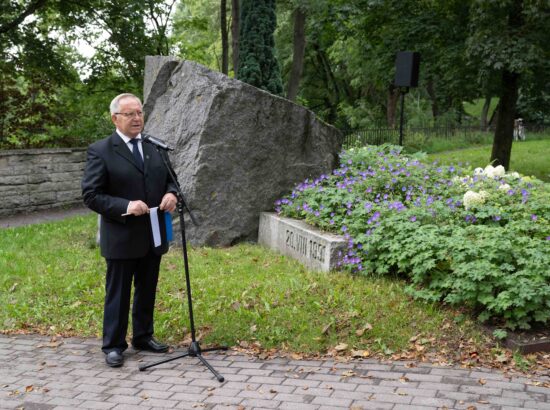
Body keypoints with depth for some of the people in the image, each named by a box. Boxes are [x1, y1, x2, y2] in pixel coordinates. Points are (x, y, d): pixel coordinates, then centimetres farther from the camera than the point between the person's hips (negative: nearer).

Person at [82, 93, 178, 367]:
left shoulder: (156, 147, 7)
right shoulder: (100, 151, -9)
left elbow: (170, 179, 15)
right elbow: (91, 196, -12)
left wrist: (171, 194, -9)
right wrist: (125, 206, -24)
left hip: (153, 236, 5)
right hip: (121, 238, -5)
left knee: (147, 291, 16)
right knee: (118, 293, 5)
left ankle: (143, 336, 31)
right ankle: (113, 345, 17)